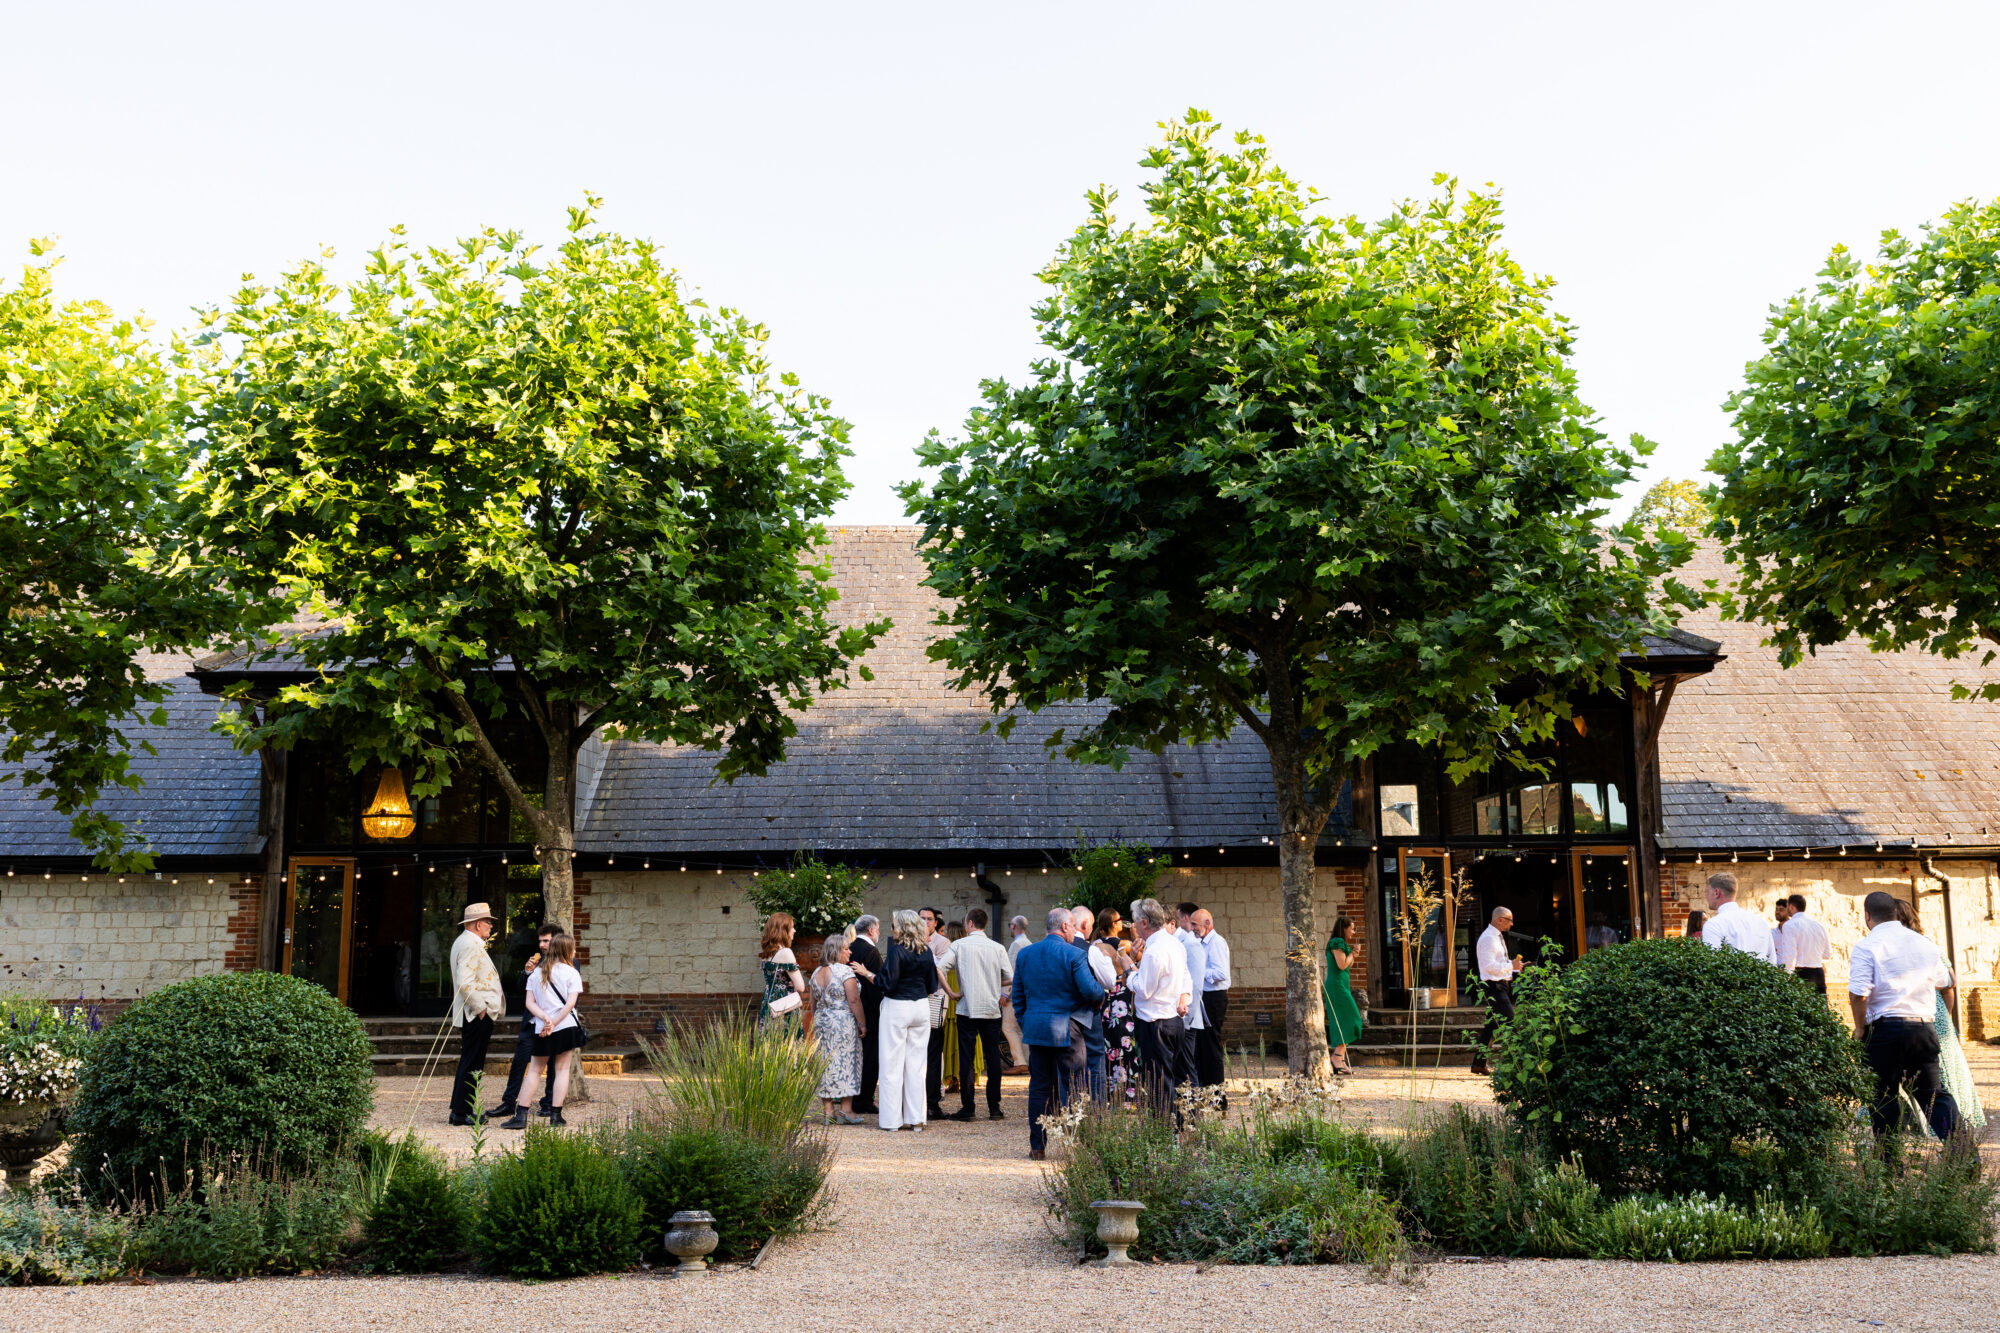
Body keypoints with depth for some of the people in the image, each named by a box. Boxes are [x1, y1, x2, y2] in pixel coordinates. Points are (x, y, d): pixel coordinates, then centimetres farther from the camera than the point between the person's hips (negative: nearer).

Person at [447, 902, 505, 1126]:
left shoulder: (466, 942, 19)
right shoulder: (470, 944, -16)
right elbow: (465, 983, -24)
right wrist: (480, 1008, -19)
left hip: (477, 1015, 11)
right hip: (477, 1015, -11)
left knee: (470, 1064, 15)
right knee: (471, 1065, -7)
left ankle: (460, 1110, 20)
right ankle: (461, 1113, -4)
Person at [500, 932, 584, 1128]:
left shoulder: (536, 973, 9)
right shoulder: (571, 973, -3)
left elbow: (530, 1003, 1)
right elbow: (571, 1003, -13)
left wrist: (545, 1019, -10)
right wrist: (554, 1022, -12)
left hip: (541, 1030, 3)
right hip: (566, 1026, -3)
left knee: (535, 1070, 11)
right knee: (562, 1069, 5)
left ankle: (521, 1115, 4)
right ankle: (556, 1115, 2)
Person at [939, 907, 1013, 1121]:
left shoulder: (959, 945, -2)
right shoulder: (997, 948, 3)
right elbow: (1010, 978, 1)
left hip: (967, 1009, -2)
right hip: (991, 1009, 2)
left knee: (966, 1059, 2)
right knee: (993, 1058, 6)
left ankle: (967, 1108, 2)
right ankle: (994, 1108, 7)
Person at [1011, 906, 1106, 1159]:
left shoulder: (1025, 954, 7)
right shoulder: (1074, 955, -10)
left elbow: (1017, 994, 12)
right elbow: (1091, 991, -16)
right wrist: (1101, 998, 6)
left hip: (1035, 1029, 5)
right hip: (1066, 1030, -5)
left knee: (1039, 1087, 10)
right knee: (1072, 1088, 2)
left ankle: (1037, 1146, 13)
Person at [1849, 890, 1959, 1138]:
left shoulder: (1866, 946, -8)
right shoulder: (1924, 943, 11)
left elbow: (1858, 994, -17)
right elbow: (1945, 983, 27)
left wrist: (1860, 1028, -4)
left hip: (1885, 1028, -5)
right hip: (1925, 1028, 5)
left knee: (1883, 1097, 4)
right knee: (1934, 1093, 12)